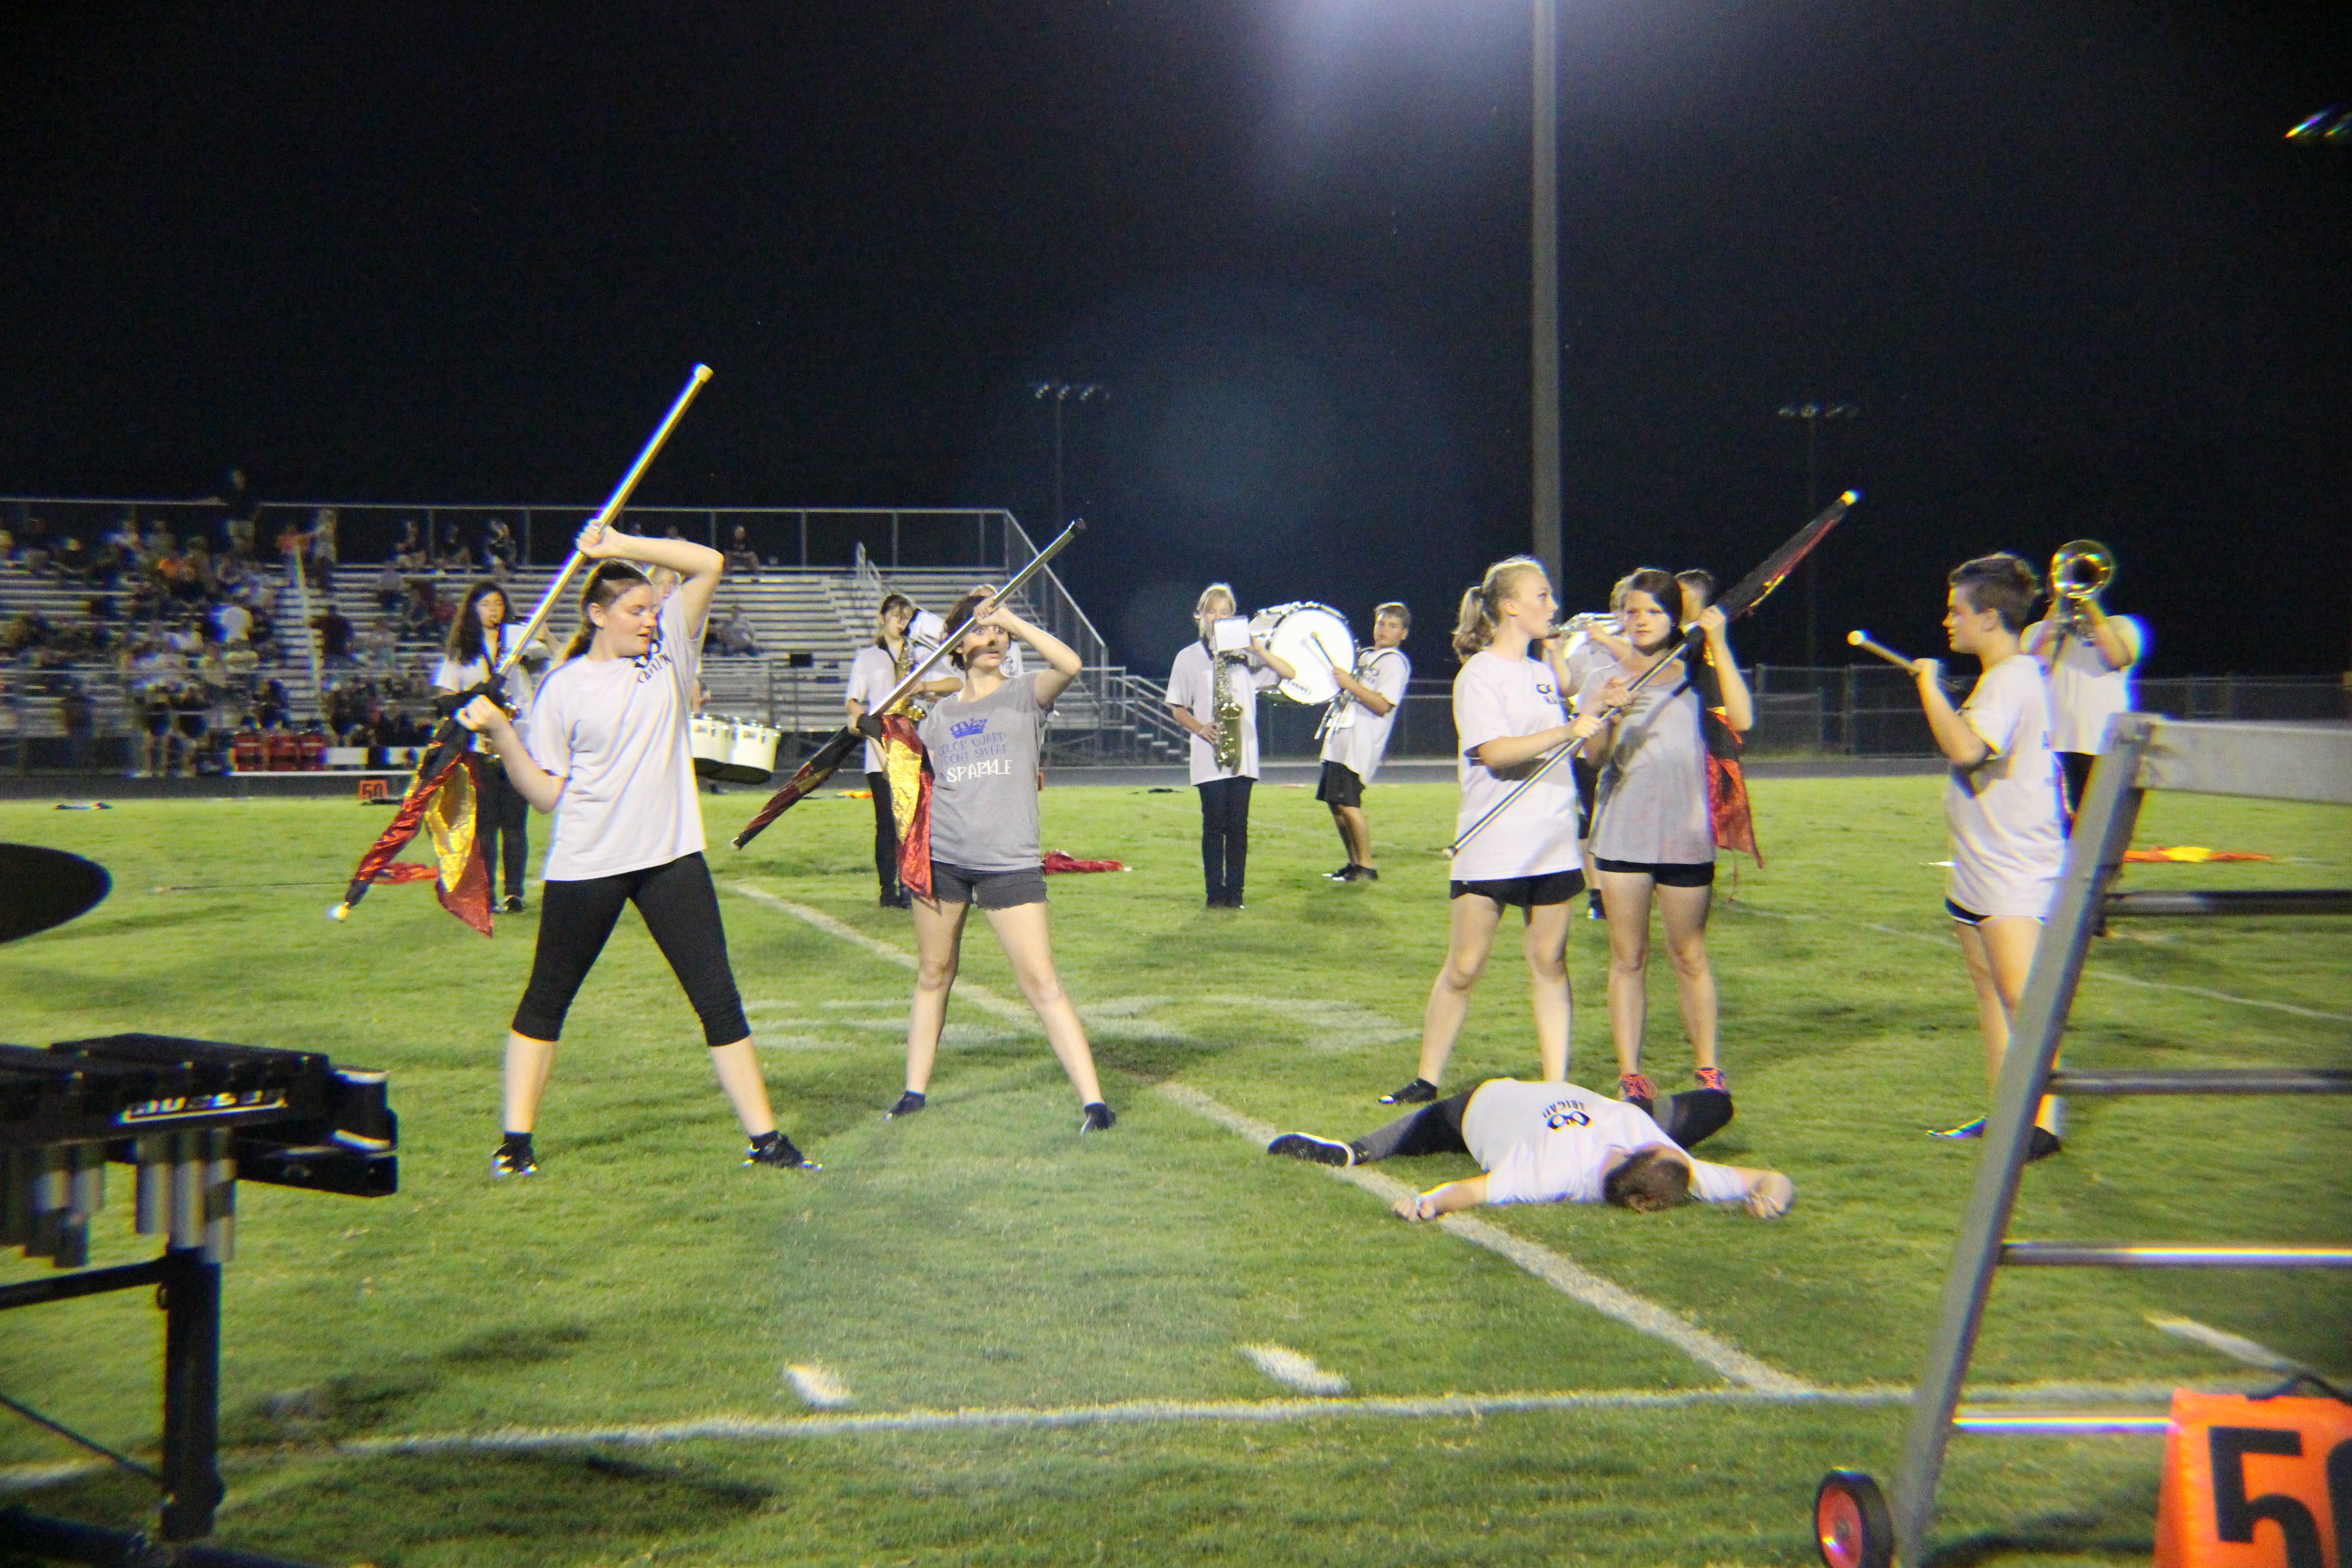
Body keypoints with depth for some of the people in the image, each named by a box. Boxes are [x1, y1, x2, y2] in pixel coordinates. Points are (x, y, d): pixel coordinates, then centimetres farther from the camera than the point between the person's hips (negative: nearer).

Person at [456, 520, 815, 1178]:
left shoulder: (666, 652, 6)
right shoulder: (562, 687, -1)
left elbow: (709, 564, 0)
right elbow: (546, 792, -2)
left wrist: (623, 547, -4)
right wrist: (500, 734, -14)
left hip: (672, 857, 2)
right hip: (585, 865, -2)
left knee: (718, 996, 0)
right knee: (546, 998, 9)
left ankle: (765, 1138, 5)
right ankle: (515, 1140, 22)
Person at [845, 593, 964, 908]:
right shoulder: (867, 658, 13)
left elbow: (956, 683, 7)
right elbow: (852, 701, 4)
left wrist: (923, 686, -8)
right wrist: (862, 718, -17)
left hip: (914, 750, 2)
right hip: (881, 751, -2)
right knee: (887, 821, -5)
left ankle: (909, 889, -1)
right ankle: (888, 890, -1)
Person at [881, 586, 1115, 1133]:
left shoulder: (1024, 695, 4)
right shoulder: (941, 712, 15)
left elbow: (1068, 663, -16)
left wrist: (1010, 619, -16)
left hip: (1009, 863, -4)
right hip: (942, 857, 4)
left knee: (1042, 984, -9)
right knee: (932, 975, 12)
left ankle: (1093, 1102, -10)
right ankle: (915, 1091, 25)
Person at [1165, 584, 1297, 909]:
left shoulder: (1244, 654, 11)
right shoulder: (1189, 657, 7)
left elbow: (1289, 673, 4)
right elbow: (1178, 708, 8)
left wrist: (1259, 650, -8)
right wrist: (1201, 728, -10)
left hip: (1242, 755, 2)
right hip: (1208, 757, -1)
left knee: (1238, 824, 1)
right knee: (1215, 823, -3)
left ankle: (1234, 891, 8)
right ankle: (1215, 891, 3)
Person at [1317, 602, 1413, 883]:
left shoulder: (1396, 662, -6)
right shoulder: (1366, 656, 21)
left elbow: (1383, 705, -18)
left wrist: (1350, 683, -19)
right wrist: (1336, 676, 18)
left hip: (1361, 745, -9)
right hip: (1340, 740, 9)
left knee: (1348, 804, -15)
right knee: (1334, 803, 9)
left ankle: (1367, 868, -8)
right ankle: (1354, 863, 17)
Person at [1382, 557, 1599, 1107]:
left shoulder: (1543, 670, 15)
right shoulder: (1479, 674, -6)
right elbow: (1496, 752, -20)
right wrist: (1564, 732, -28)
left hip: (1551, 843, 6)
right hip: (1490, 848, -6)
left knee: (1550, 962, 5)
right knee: (1463, 967, -2)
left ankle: (1556, 1085, 8)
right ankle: (1426, 1081, 9)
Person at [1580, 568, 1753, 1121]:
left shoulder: (1694, 673, 5)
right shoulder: (1605, 683, 8)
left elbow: (1742, 720, -13)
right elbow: (1597, 755, -6)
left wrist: (1718, 644, -13)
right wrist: (1608, 716, -26)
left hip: (1685, 835, -1)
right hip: (1621, 836, 1)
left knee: (1689, 956, 7)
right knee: (1627, 959, 3)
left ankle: (1707, 1070, 17)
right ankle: (1630, 1076, 7)